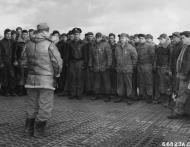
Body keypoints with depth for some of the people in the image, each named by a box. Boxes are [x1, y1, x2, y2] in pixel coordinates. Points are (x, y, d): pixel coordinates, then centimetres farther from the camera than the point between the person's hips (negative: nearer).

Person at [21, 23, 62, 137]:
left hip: (31, 78, 6)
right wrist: (57, 74, 3)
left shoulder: (29, 44, 7)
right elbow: (58, 62, -13)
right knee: (45, 106, 5)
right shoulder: (49, 44, -10)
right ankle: (39, 131, 11)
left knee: (32, 105, 17)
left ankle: (29, 129, 24)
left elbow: (24, 62, 10)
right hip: (46, 79, -6)